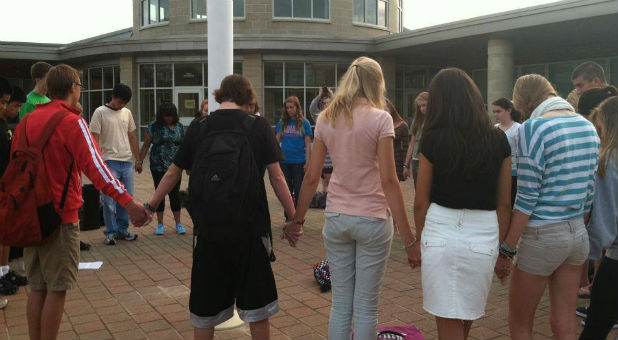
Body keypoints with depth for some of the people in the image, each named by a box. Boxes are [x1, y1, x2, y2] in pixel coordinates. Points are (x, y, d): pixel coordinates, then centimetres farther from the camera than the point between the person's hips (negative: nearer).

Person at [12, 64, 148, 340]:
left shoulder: (27, 121, 9)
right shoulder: (72, 122, -12)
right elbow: (94, 166, -24)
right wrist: (128, 203, -31)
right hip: (61, 216, -7)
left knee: (37, 288, 14)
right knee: (57, 289, 2)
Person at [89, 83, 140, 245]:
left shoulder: (127, 113, 12)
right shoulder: (100, 112, -4)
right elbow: (94, 139, -7)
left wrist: (138, 160, 16)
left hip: (127, 161, 5)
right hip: (109, 161, -5)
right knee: (109, 200, -2)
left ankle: (123, 230, 21)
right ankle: (111, 232, 11)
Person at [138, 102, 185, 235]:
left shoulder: (179, 126, 7)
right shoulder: (154, 126, 0)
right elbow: (146, 145, 3)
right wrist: (140, 161, -2)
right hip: (158, 167, -1)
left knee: (175, 193, 4)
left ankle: (178, 223, 14)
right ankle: (160, 224, 15)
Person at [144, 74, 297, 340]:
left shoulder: (198, 128, 2)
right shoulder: (259, 126, -4)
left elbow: (172, 173, 8)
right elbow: (276, 177, -6)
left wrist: (150, 206, 22)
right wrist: (293, 218, 1)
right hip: (250, 228, -1)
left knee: (205, 306, 15)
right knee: (256, 305, 12)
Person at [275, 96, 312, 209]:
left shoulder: (304, 123, -2)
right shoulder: (282, 122, 6)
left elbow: (308, 144, -2)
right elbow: (277, 141, 10)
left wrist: (307, 162, -7)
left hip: (299, 162, -3)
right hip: (284, 161, 3)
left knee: (298, 191, 3)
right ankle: (288, 217, 22)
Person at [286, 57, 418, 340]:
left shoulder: (326, 119, 3)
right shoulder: (380, 118, -10)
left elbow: (312, 177, 4)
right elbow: (388, 181, -14)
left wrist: (298, 218, 16)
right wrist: (408, 237, -11)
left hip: (336, 218, 4)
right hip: (372, 219, -4)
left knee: (340, 306, 13)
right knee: (366, 308, 7)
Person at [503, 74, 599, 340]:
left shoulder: (534, 128, -15)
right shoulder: (587, 126, 6)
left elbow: (527, 198, -17)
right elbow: (589, 190, 11)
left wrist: (508, 248, -11)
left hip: (543, 236, -7)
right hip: (578, 234, 7)